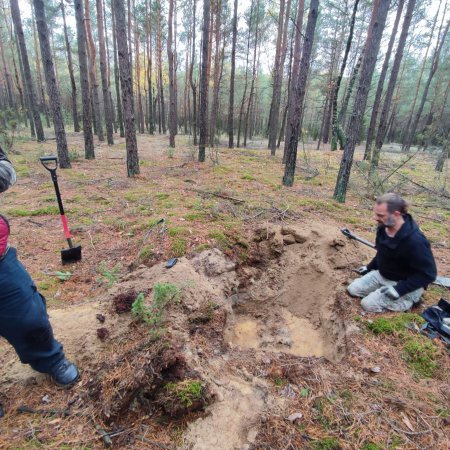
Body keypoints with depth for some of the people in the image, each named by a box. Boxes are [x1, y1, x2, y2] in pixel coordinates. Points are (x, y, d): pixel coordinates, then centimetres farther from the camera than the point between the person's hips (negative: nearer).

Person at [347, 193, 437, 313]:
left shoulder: (415, 241, -33)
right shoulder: (383, 228, -8)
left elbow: (428, 274, -25)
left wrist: (399, 289, -28)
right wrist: (369, 267, 14)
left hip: (405, 284, -7)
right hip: (382, 274, 8)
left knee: (368, 304, -16)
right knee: (352, 289, 3)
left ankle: (408, 299, 3)